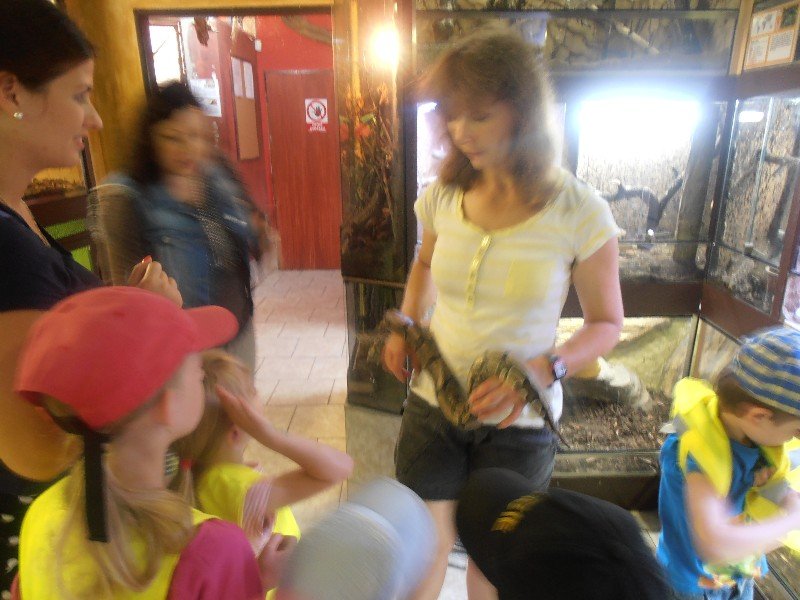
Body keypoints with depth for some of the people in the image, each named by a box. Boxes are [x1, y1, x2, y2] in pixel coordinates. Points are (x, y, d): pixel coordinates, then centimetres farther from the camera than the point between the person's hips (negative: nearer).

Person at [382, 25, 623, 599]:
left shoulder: (579, 212, -16)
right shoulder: (442, 197, -7)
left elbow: (606, 323, -6)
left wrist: (542, 369, -23)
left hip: (519, 422, -1)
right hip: (431, 406, 2)